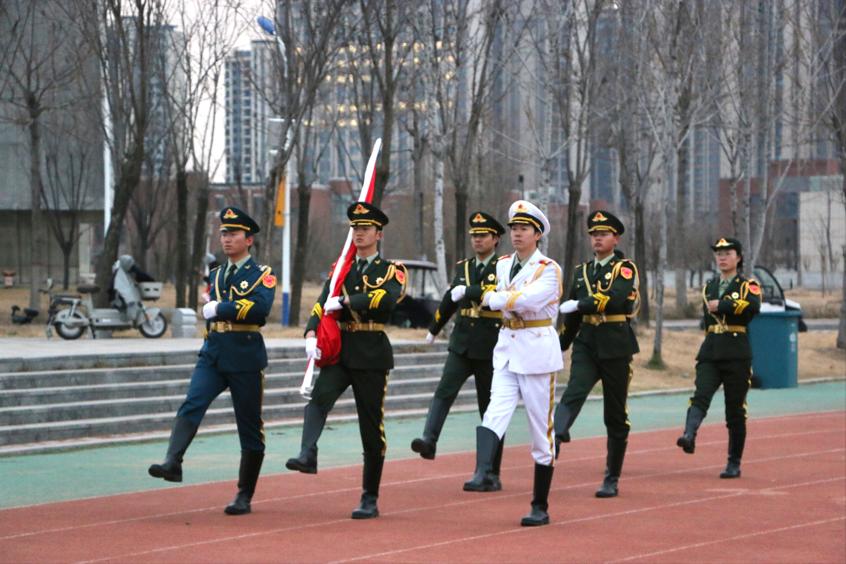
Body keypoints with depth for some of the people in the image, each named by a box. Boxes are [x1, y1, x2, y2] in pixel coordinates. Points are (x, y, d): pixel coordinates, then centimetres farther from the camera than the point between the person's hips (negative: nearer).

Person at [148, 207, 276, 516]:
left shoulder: (262, 275, -2)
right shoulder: (217, 275, 16)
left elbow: (261, 308, -21)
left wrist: (219, 308, -19)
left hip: (245, 360, -4)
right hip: (212, 355, 5)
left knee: (250, 427, 2)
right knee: (191, 405, -21)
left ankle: (244, 496, 9)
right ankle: (173, 462, -36)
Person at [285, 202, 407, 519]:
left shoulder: (392, 270, 3)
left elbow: (387, 299, -19)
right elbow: (321, 306, 2)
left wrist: (345, 301, -18)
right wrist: (311, 335, -16)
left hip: (371, 356, -3)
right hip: (339, 351, 3)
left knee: (372, 427, 1)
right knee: (318, 397, -28)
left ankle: (370, 499, 8)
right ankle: (308, 455, -44)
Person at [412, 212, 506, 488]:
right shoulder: (463, 267, 13)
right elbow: (449, 299, 28)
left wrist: (467, 291, -34)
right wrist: (434, 329, 39)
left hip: (490, 349, -4)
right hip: (462, 344, 4)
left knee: (490, 410, 2)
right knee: (444, 391, -20)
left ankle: (491, 473, 7)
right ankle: (429, 440, -34)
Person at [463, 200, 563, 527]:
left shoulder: (548, 269, -9)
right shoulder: (503, 265, 10)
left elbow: (527, 299, -24)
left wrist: (492, 299, -15)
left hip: (537, 352, -5)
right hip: (506, 350, 5)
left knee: (541, 432, 2)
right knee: (494, 415, -19)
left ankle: (540, 508, 7)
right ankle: (483, 474, -37)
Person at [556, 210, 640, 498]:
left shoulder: (625, 268, -2)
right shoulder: (582, 271, 14)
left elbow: (617, 299, -22)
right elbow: (571, 317, 22)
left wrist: (580, 304, -24)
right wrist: (560, 347, 24)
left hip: (615, 347, -3)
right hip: (586, 345, 3)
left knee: (615, 415, 4)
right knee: (574, 393, -24)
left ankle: (612, 479, 12)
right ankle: (555, 438, -48)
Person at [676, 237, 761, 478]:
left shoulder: (748, 284, 2)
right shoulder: (709, 286, 17)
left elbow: (753, 306, -20)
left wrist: (720, 305, -17)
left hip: (737, 356, -3)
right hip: (710, 353, 3)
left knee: (735, 410, 2)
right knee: (701, 396, -21)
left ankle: (734, 464, 9)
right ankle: (689, 436, -41)